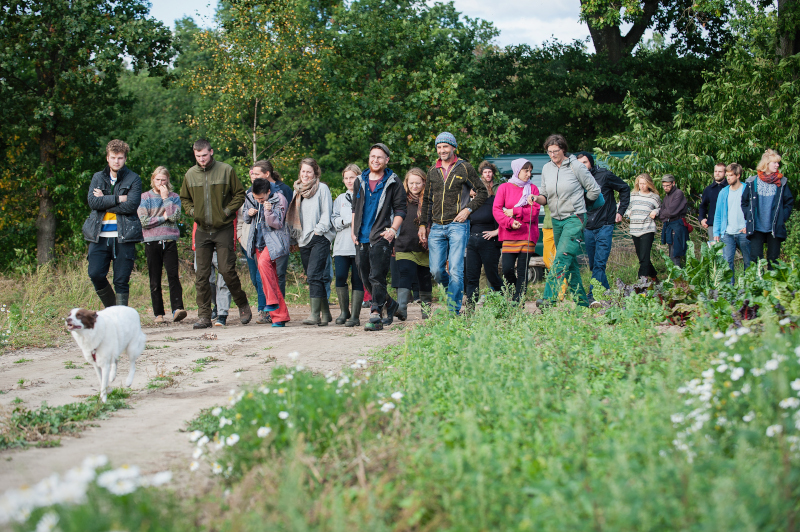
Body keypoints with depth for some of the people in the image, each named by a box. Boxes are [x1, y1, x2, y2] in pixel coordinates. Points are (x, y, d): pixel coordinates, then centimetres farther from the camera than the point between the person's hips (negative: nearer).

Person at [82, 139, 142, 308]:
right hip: (99, 236, 3)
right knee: (95, 274, -6)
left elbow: (131, 205, -11)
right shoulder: (98, 178, 13)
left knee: (121, 281, -3)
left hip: (124, 236, -3)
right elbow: (92, 202, -3)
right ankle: (111, 308, 16)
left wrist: (104, 200, -6)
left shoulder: (134, 179, 4)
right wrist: (117, 199, -11)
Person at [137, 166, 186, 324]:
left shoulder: (174, 197, 10)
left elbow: (175, 216, -8)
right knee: (155, 280, 2)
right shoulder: (145, 197, 7)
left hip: (170, 241, 0)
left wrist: (166, 198, -5)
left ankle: (177, 309, -23)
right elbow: (144, 221, -4)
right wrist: (163, 218, -4)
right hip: (152, 242, 0)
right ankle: (158, 314, 6)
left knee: (173, 275, -14)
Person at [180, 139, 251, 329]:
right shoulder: (190, 174, 7)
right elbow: (184, 198, 21)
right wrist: (191, 211, 3)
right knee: (202, 275, 0)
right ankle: (204, 316, 4)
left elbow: (240, 194, 4)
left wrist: (227, 211, -7)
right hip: (202, 230, 3)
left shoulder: (226, 170, -3)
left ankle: (243, 305, 14)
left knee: (226, 270, -8)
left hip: (224, 229, -3)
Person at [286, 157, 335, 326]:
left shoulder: (322, 188, 0)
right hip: (303, 240, 6)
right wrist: (295, 236, 12)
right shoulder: (298, 190, 18)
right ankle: (325, 313, 13)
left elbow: (326, 214, -4)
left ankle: (315, 314, -21)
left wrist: (317, 231, -11)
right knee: (313, 277, 6)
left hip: (319, 238, -6)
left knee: (314, 274, -17)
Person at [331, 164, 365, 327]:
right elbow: (334, 220, 11)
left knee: (357, 280, -4)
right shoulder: (340, 199, 20)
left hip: (359, 244, -3)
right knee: (340, 277, -9)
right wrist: (346, 220, -7)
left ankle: (355, 315, 0)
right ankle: (344, 311, 7)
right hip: (342, 244, 3)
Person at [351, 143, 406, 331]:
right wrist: (353, 229, 12)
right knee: (365, 277, 9)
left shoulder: (393, 182, 1)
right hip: (362, 238, 6)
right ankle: (390, 304, 29)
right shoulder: (360, 182, 14)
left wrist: (393, 229, -12)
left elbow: (400, 209, 1)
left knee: (377, 277, -13)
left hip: (381, 237, -5)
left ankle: (376, 316, -14)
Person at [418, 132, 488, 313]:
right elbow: (427, 200, 21)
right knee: (436, 271, -1)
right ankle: (454, 291, 25)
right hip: (436, 227, 4)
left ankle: (453, 310, -6)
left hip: (457, 225, -4)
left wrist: (468, 210, -7)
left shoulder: (464, 168, 2)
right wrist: (423, 225, 13)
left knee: (455, 270, -9)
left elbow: (482, 192, 6)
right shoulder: (433, 171, 14)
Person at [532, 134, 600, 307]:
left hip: (574, 218, -6)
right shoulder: (546, 169, 9)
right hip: (556, 220, 6)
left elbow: (594, 190, 1)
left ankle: (549, 298, -26)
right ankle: (582, 302, 15)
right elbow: (545, 196, 14)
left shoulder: (575, 166, -7)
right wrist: (537, 199, -9)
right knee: (570, 262, 9)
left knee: (562, 258, -19)